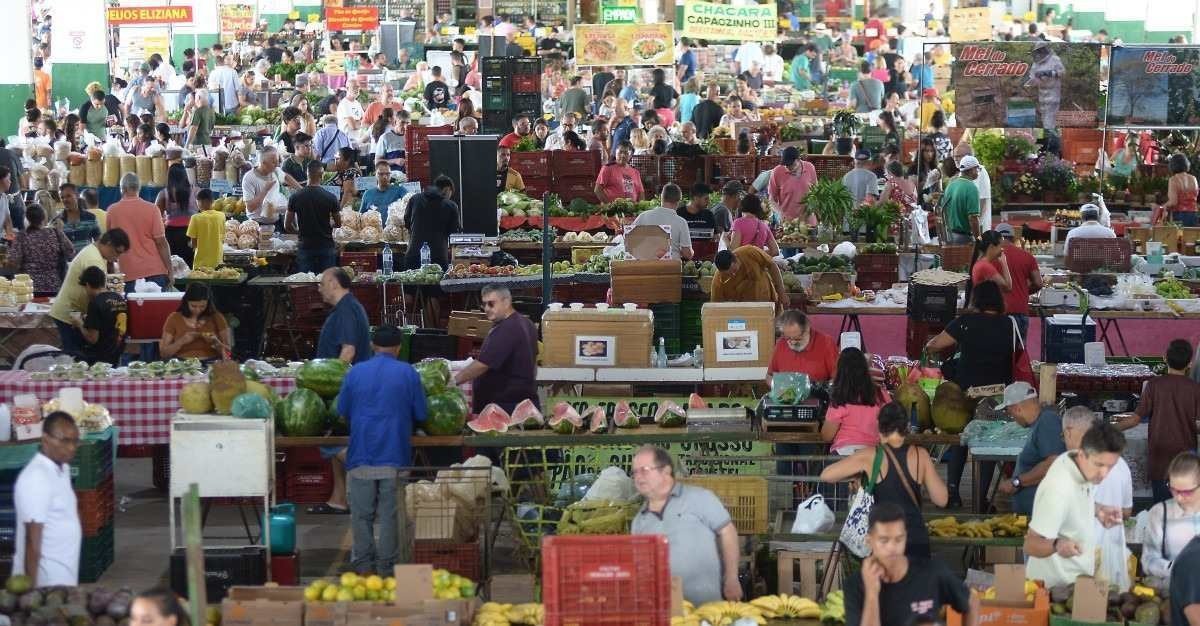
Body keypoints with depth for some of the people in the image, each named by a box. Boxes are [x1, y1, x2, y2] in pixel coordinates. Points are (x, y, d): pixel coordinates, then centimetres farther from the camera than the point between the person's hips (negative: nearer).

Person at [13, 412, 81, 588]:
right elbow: (32, 540, -20)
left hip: (64, 578, 9)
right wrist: (32, 589, -21)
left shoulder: (62, 469, 9)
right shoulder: (36, 478, -19)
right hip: (46, 581, -9)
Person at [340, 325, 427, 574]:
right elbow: (421, 414, 2)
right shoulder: (407, 373, -1)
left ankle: (363, 565, 11)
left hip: (361, 454, 1)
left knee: (362, 513, 8)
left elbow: (342, 410, 11)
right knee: (391, 512, 4)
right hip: (395, 455, -1)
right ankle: (386, 565, 6)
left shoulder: (355, 372, 4)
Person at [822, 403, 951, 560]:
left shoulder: (871, 456, -5)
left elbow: (826, 475, -1)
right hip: (916, 539, 2)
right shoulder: (920, 455, 0)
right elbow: (941, 499, 4)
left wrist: (859, 474, 13)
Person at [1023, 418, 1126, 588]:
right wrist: (1057, 545, -49)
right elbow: (1031, 545, -30)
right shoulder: (1058, 489, -33)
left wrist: (1097, 511, -3)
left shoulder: (1086, 466, -7)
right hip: (1055, 585, -8)